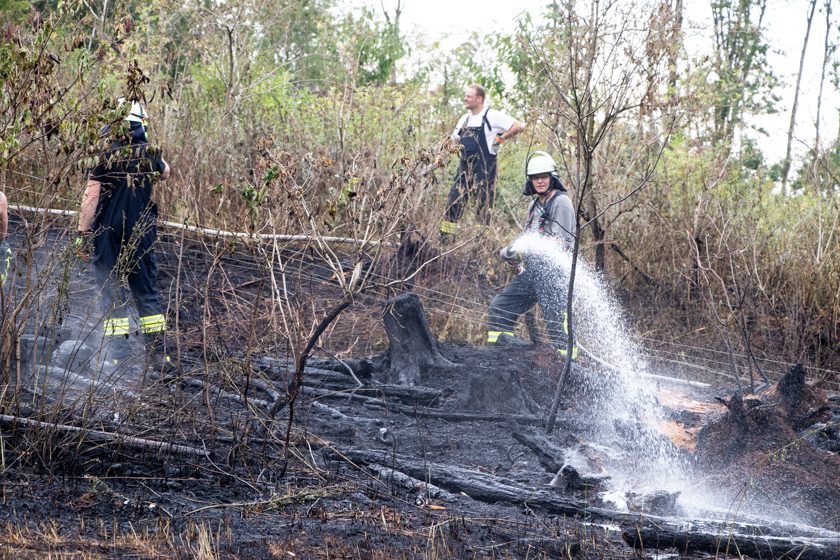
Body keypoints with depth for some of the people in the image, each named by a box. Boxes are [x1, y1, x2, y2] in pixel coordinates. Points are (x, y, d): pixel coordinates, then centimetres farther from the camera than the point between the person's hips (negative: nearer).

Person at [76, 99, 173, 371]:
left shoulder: (104, 154, -11)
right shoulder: (149, 153, -1)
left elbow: (91, 196, -14)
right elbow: (165, 173, 22)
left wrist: (83, 233, -8)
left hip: (107, 236, -3)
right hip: (141, 236, 3)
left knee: (112, 296, 3)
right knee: (147, 293, 12)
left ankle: (120, 357, 0)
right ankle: (158, 355, 11)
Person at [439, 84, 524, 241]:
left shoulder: (492, 116, -8)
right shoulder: (465, 119, 14)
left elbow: (518, 126, -12)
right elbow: (454, 140, 24)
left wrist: (501, 139, -12)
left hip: (485, 170, -7)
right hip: (465, 168, 7)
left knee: (483, 207, -3)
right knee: (453, 203, 3)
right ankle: (445, 239, 7)